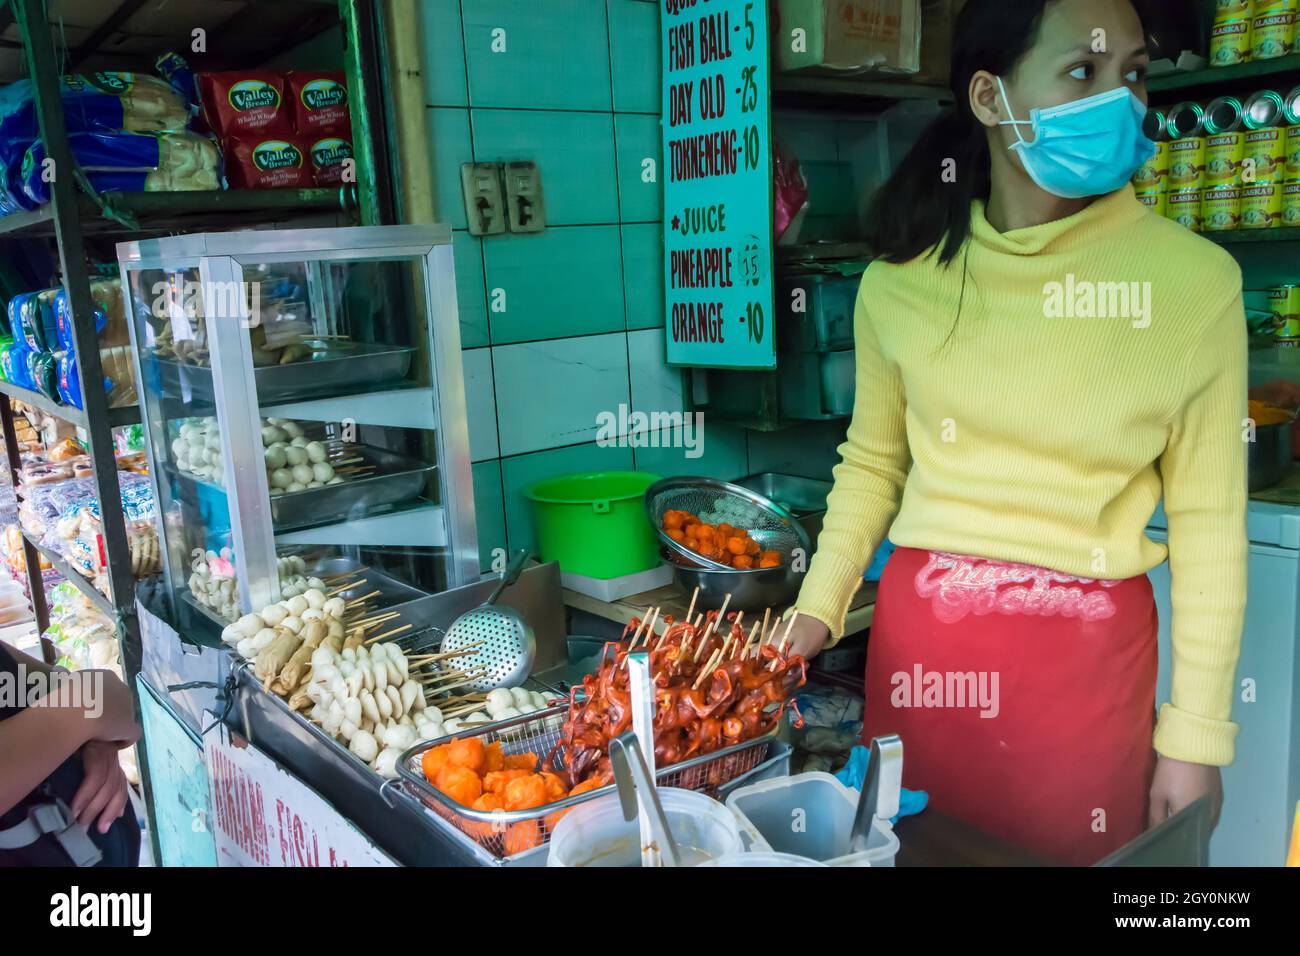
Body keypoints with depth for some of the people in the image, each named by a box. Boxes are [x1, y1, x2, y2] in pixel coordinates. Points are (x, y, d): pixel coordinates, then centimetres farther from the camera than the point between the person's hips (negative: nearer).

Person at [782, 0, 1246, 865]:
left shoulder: (1193, 278, -9)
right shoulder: (903, 274, -3)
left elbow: (1208, 517, -4)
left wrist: (1197, 734, -3)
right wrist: (817, 610, 0)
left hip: (1085, 652, -1)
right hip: (916, 632, 2)